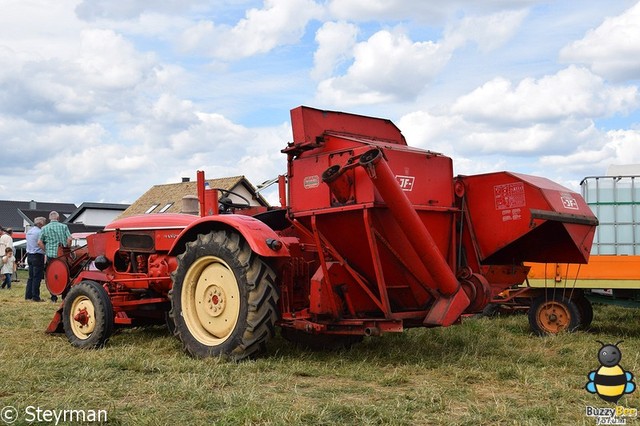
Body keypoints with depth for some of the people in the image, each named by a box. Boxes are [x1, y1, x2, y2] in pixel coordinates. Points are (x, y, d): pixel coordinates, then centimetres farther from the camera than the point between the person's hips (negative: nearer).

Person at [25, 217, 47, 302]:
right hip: (38, 256, -9)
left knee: (31, 276, 13)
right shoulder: (39, 232, -14)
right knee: (37, 277, -4)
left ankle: (28, 296, 14)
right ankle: (35, 297, -3)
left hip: (29, 255, 9)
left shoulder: (29, 231, 14)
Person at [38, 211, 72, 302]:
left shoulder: (44, 228, 3)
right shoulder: (64, 226, 1)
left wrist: (46, 250, 6)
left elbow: (39, 242, -2)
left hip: (51, 255, 0)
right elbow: (69, 239, -7)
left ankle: (54, 297, 7)